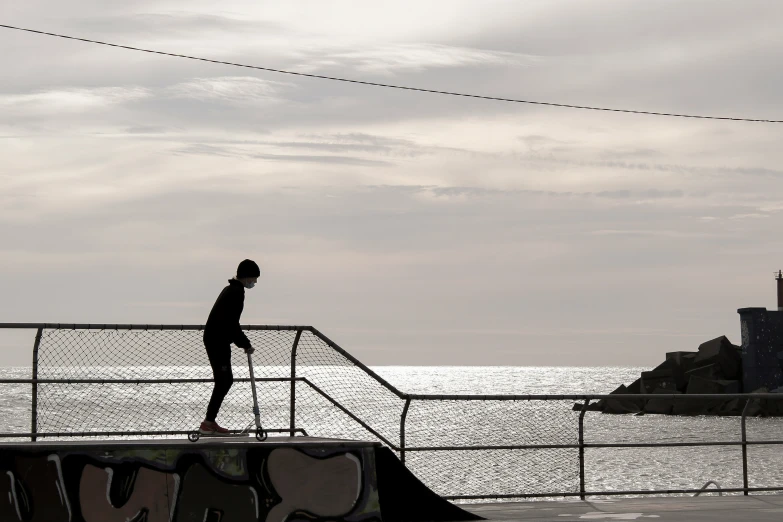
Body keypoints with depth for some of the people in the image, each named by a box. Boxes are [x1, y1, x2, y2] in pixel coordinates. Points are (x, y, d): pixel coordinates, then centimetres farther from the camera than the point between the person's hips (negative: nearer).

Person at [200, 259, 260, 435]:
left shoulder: (231, 290, 17)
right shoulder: (237, 292, -15)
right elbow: (231, 323, -20)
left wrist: (243, 342, 19)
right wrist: (245, 344, -11)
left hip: (215, 340, 10)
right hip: (218, 342, -10)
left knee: (225, 380, 13)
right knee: (224, 381, -8)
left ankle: (210, 421, 14)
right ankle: (208, 423, -8)